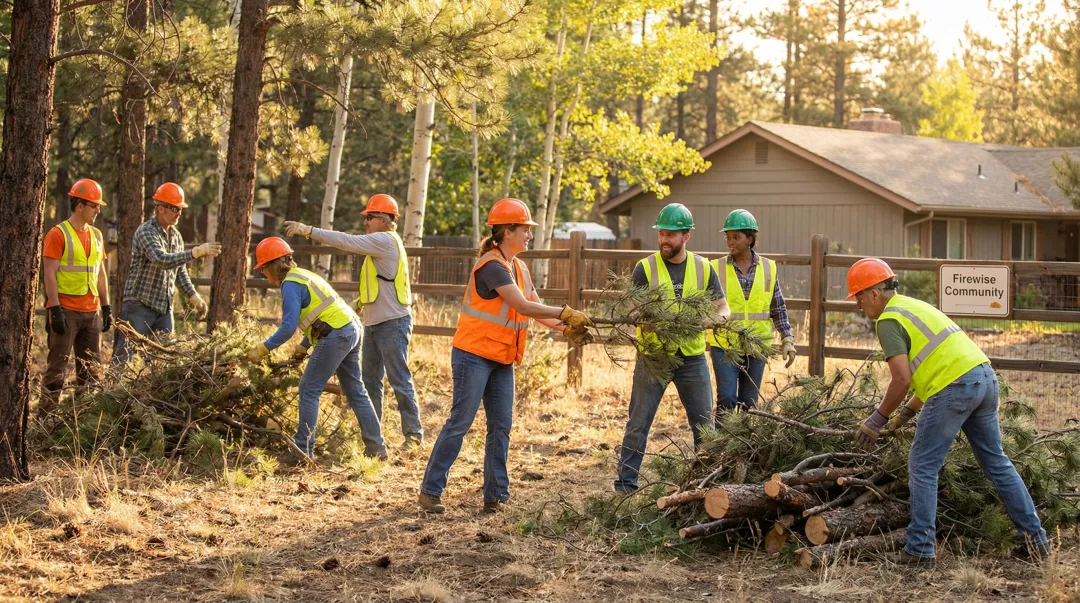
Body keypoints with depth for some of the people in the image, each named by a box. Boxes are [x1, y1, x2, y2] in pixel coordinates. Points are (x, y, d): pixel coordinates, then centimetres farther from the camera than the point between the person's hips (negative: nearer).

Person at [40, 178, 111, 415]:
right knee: (57, 367, -5)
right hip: (66, 311, -7)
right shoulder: (58, 234, -7)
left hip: (92, 312, 7)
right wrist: (55, 310, -18)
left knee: (92, 368, 8)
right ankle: (45, 417, -1)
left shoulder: (96, 235, 13)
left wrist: (106, 307, 14)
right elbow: (50, 274, -12)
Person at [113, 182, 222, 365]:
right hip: (140, 304, -7)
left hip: (165, 308, 7)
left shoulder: (176, 236, 11)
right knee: (123, 357, -6)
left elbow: (180, 271, 20)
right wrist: (197, 252, -34)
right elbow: (161, 260, -30)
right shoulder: (146, 232, -14)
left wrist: (193, 295, 6)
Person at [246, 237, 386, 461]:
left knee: (309, 391, -2)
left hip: (335, 335, -10)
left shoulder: (291, 284, -11)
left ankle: (304, 450, -2)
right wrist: (303, 347, 22)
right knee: (355, 391, 15)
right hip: (352, 328, 10)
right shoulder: (303, 275, 19)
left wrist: (263, 349, -13)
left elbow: (288, 326, -19)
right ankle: (376, 447, 18)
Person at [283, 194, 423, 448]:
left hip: (392, 323, -11)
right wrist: (360, 303, 9)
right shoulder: (379, 244, 19)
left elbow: (347, 241, -21)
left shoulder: (385, 241, -13)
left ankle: (413, 434, 1)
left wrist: (309, 231, -19)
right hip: (373, 323, 11)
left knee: (399, 380, -5)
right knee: (370, 380, 12)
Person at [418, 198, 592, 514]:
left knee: (501, 427, 6)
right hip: (474, 355, -9)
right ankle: (430, 491, 2)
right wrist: (566, 313, -22)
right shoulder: (491, 266, -18)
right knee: (460, 422, -6)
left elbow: (537, 308, 8)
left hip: (502, 360, 9)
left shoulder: (519, 268, 11)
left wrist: (566, 329, -8)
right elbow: (523, 306, -24)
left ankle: (495, 496, 10)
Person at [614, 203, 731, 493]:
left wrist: (717, 318, -16)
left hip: (692, 357, 2)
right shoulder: (645, 268, -4)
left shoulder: (703, 268, 4)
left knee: (704, 425, 8)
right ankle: (625, 484, 6)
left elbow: (722, 308, 8)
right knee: (638, 423, 0)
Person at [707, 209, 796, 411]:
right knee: (726, 399, -7)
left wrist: (787, 340, 6)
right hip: (724, 346, -2)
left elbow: (778, 309, 10)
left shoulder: (768, 268, 4)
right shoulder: (717, 268, -2)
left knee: (749, 402, 9)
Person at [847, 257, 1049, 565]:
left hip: (955, 388, -9)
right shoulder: (915, 306, 25)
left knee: (923, 467, 2)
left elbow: (902, 380, -12)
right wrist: (907, 413, 30)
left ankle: (920, 548, 2)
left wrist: (877, 420, -1)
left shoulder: (888, 321, -4)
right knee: (996, 462, 17)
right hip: (984, 376, 9)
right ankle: (1034, 537, 19)